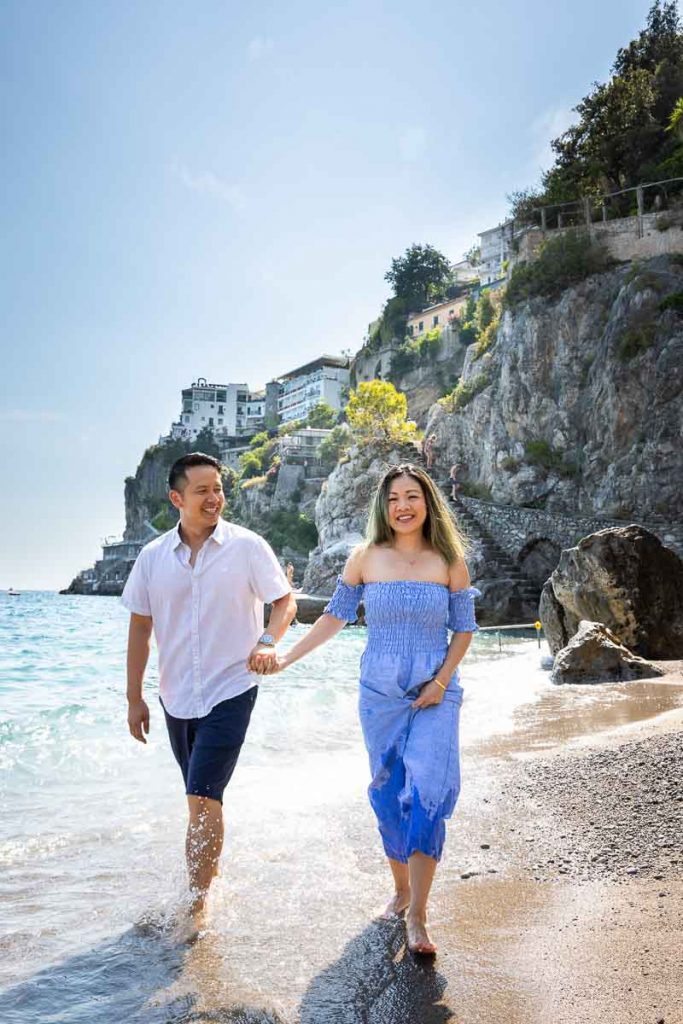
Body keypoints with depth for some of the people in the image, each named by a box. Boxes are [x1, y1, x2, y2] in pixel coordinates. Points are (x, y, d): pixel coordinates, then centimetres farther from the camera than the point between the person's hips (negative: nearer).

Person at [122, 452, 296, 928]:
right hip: (177, 696, 4)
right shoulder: (153, 556, 1)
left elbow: (285, 602, -1)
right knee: (205, 798, 20)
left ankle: (196, 906, 3)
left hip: (230, 690, -4)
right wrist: (135, 697, 7)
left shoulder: (247, 546, -8)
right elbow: (140, 626, 7)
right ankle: (211, 871, 41)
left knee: (203, 799, -10)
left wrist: (268, 642, -20)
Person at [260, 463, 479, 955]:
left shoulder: (449, 562, -2)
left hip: (435, 695, -1)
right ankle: (401, 889, 30)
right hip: (380, 695, 2)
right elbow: (336, 615, 7)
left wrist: (441, 681, -8)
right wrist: (286, 657, 1)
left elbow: (464, 629, 3)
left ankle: (418, 917, -3)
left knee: (426, 794, -11)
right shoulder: (366, 558, -1)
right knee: (389, 795, 9)